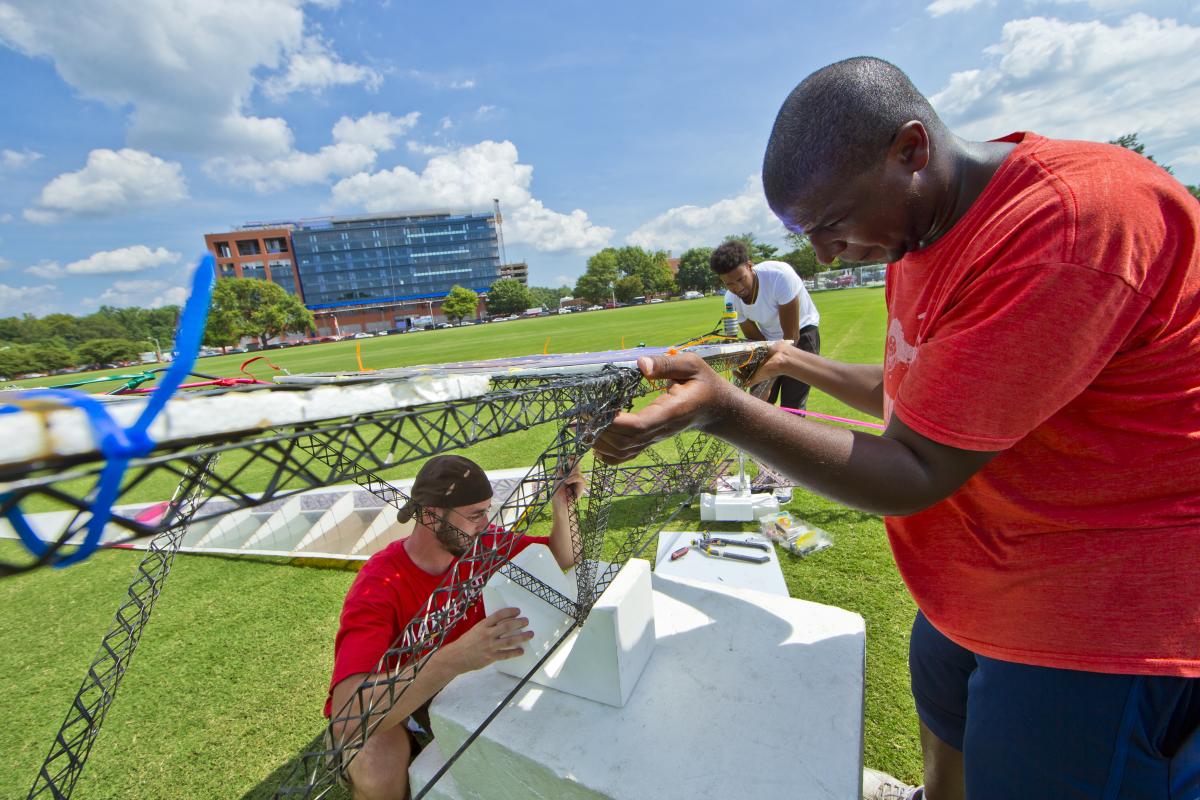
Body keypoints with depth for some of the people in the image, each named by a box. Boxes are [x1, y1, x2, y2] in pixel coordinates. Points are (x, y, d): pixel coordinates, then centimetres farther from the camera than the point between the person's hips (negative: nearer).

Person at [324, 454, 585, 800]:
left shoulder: (478, 545, -16)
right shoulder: (378, 587, -32)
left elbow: (562, 559, -6)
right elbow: (348, 715, -42)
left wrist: (562, 510, -27)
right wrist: (457, 657, -55)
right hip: (382, 713, -5)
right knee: (381, 772, -36)